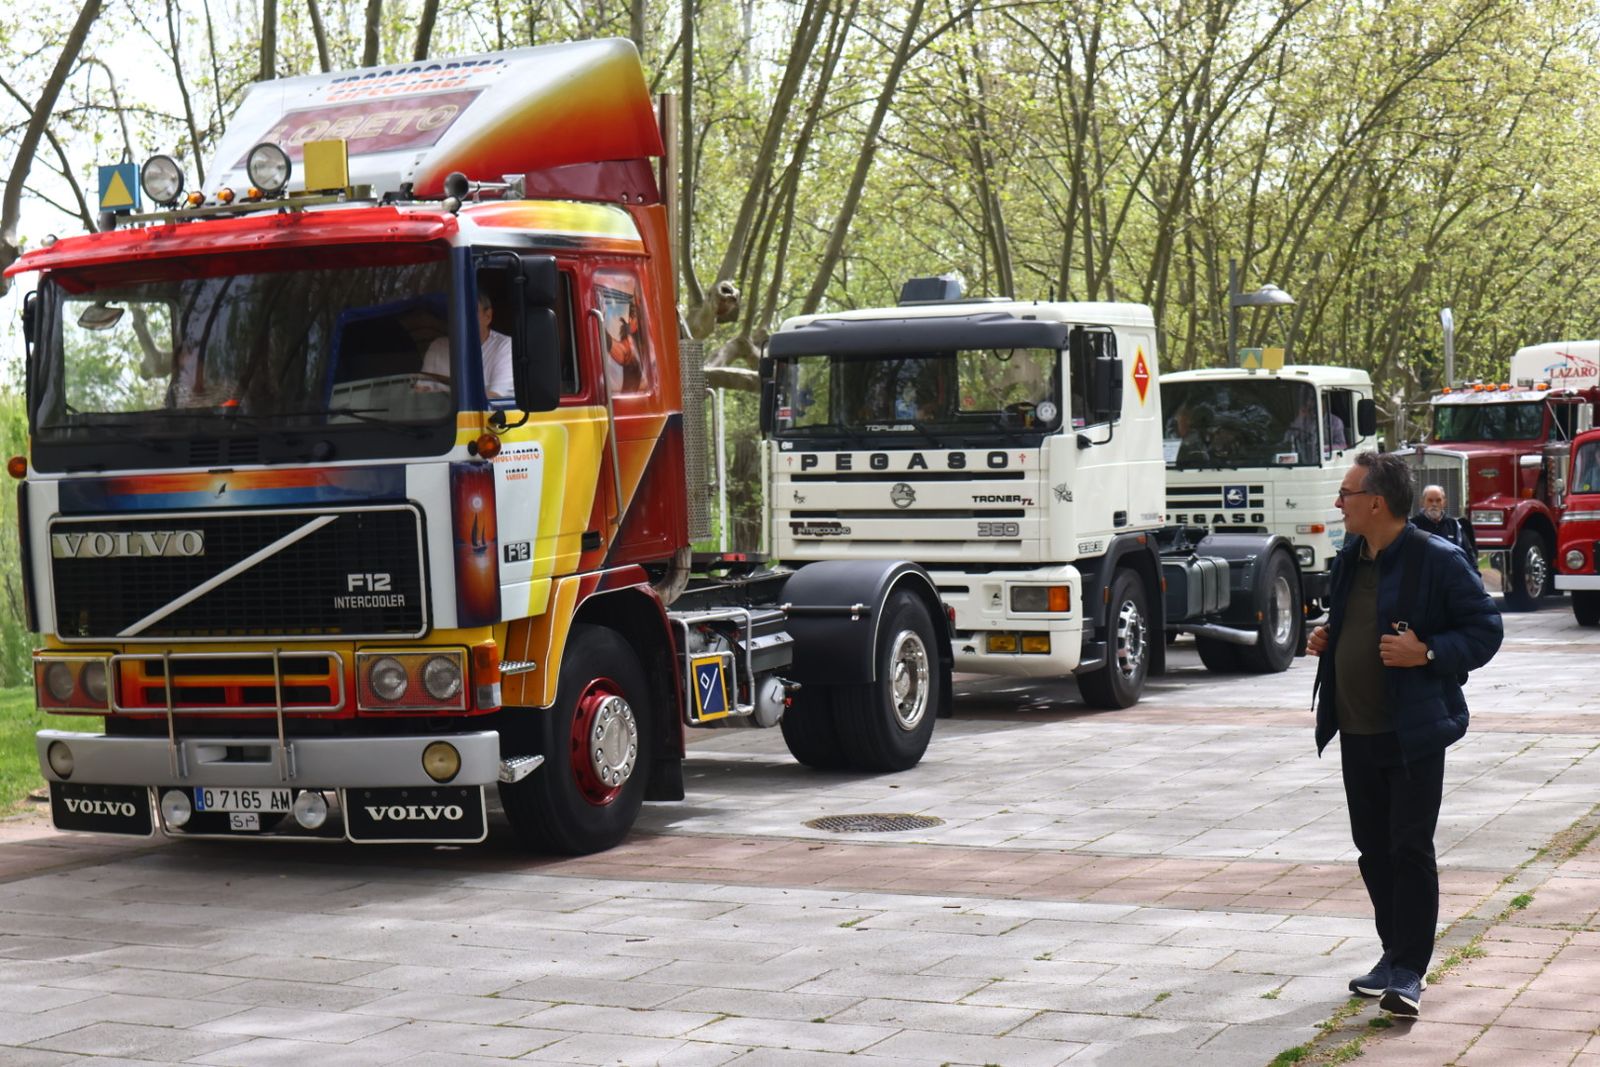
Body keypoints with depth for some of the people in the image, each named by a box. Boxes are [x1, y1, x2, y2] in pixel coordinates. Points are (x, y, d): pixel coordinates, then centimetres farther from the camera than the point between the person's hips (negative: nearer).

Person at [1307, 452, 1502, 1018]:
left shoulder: (1438, 560, -12)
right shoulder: (1349, 560, 12)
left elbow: (1485, 629, -10)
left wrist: (1428, 652, -23)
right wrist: (1324, 640, 7)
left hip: (1413, 733, -8)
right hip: (1357, 733, 8)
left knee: (1410, 850, -5)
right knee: (1374, 850, 13)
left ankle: (1408, 971, -1)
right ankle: (1395, 954, 25)